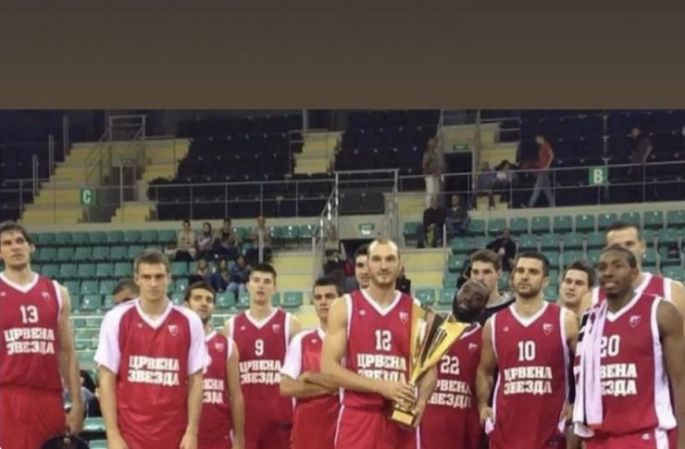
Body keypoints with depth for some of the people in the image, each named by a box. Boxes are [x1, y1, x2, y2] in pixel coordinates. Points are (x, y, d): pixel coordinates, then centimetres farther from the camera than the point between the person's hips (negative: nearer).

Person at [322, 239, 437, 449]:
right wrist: (381, 386, -17)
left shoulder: (415, 310, 8)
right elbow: (329, 367, -7)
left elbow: (428, 367, 9)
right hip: (357, 418, -2)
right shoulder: (344, 307, 0)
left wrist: (420, 402, -12)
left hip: (401, 419, 2)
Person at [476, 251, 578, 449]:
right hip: (506, 427, 2)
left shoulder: (565, 320, 0)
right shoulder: (494, 324, 8)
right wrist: (482, 405, 8)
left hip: (549, 427, -2)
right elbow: (485, 371, 20)